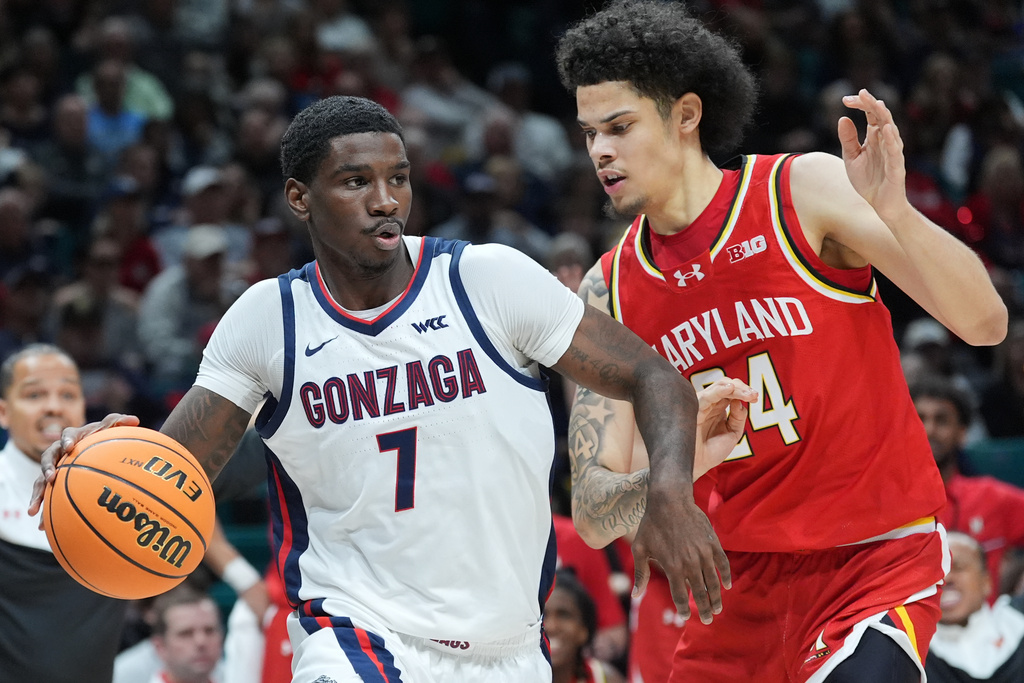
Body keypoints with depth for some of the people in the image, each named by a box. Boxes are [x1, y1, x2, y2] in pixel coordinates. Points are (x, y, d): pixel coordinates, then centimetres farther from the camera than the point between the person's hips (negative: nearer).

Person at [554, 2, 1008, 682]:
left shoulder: (805, 190, -9)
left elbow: (984, 324, -16)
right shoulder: (609, 292, 2)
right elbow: (594, 517, -2)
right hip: (742, 579, 5)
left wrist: (894, 212, -32)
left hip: (875, 556, -5)